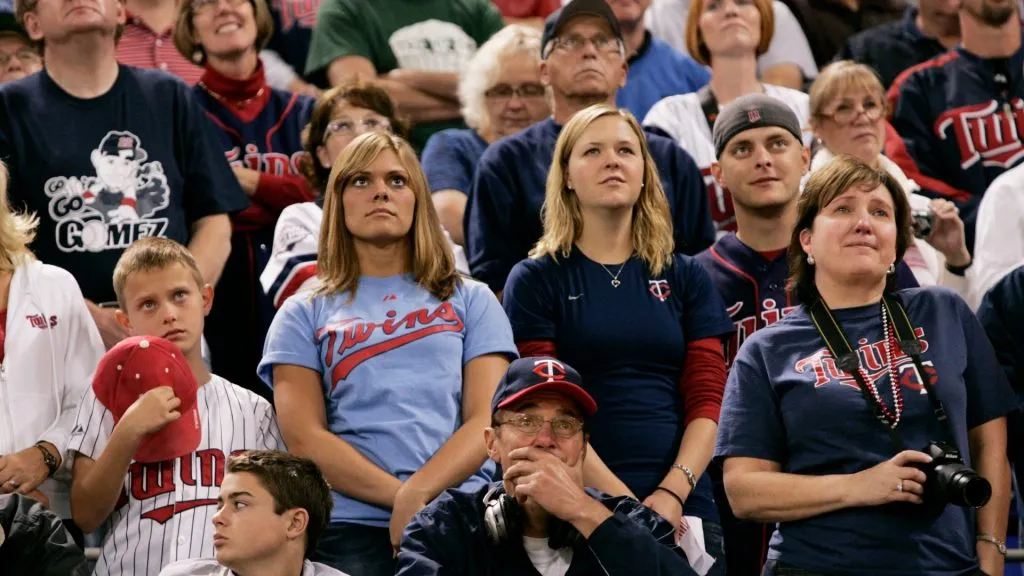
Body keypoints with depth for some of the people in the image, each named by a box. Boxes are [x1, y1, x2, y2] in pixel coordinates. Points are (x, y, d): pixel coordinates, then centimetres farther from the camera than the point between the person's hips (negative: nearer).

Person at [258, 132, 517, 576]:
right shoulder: (304, 315, 14)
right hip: (350, 523, 0)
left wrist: (417, 495, -13)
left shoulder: (470, 301, 16)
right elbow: (303, 437, 2)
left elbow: (486, 420, 4)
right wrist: (399, 496, -11)